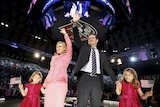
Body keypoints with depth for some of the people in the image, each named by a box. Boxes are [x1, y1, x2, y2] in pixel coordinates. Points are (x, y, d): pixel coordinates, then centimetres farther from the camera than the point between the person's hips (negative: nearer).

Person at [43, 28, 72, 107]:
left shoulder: (67, 56, 8)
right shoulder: (54, 57, 23)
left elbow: (69, 46, -7)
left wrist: (65, 34, -4)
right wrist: (46, 81, 14)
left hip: (60, 83, -5)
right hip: (50, 84, 5)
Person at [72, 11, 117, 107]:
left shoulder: (102, 54, 20)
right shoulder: (84, 47, 17)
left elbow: (108, 68, 15)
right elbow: (77, 39, 4)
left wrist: (116, 80, 6)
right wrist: (75, 23, -8)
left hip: (97, 80, 2)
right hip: (84, 78, -1)